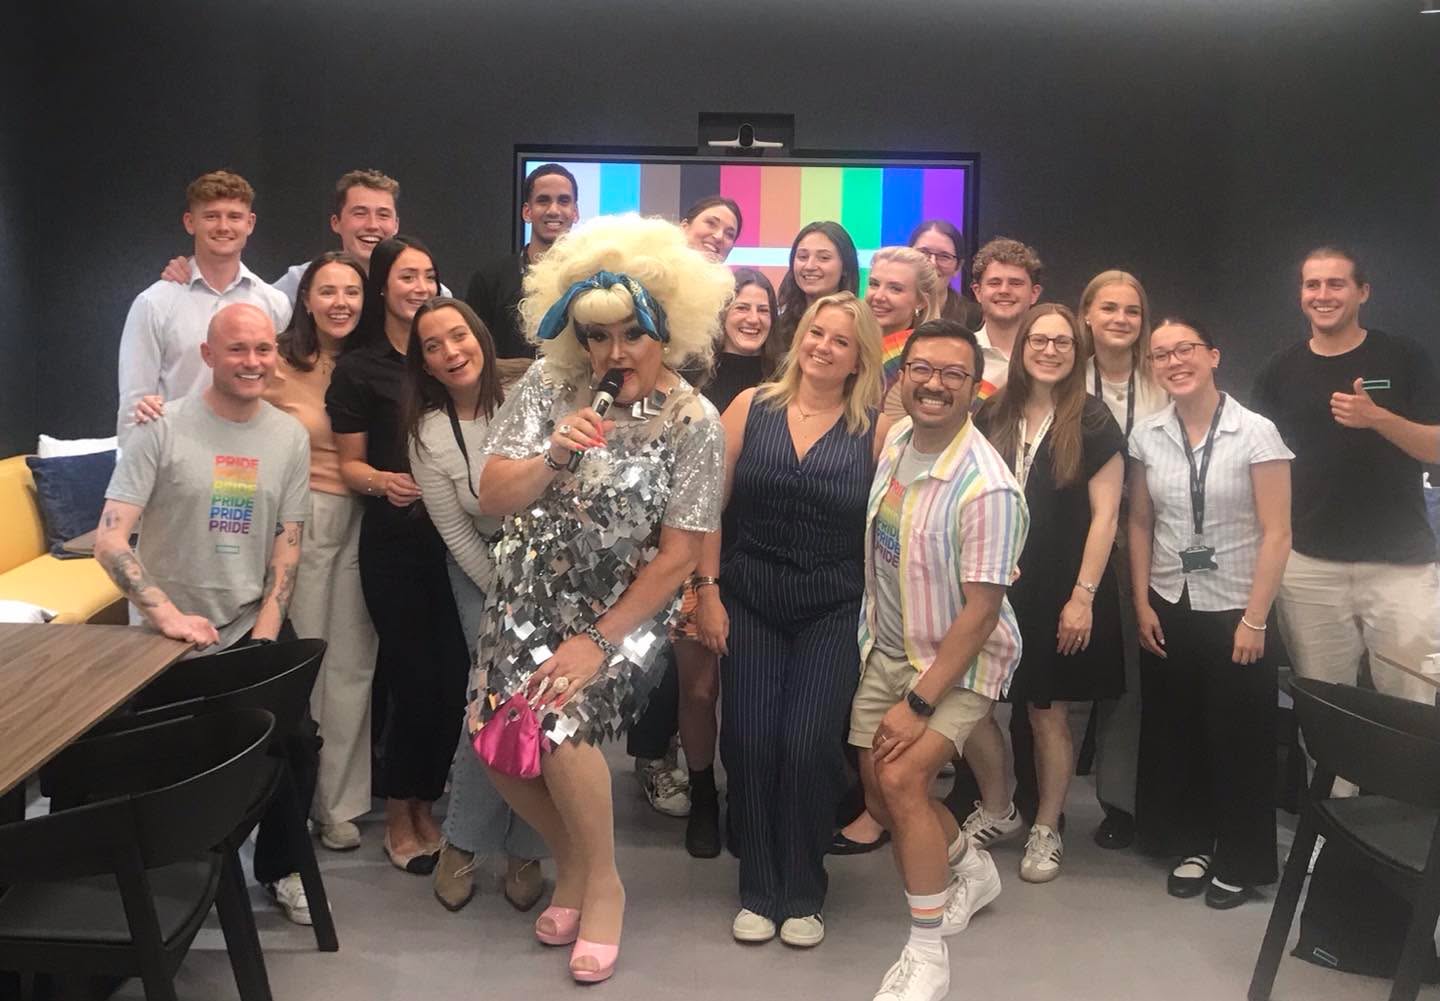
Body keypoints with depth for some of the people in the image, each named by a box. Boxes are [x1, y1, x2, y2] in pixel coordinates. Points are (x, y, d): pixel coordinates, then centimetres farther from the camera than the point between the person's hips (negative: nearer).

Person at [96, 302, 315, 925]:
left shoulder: (290, 437, 2)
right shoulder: (161, 430, -9)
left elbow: (287, 545, 2)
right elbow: (109, 539, -14)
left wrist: (264, 637, -8)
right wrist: (167, 616, -25)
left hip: (253, 629, 3)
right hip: (168, 637, -2)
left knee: (297, 744, -7)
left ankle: (280, 867, 18)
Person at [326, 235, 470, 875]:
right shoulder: (359, 367, 2)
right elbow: (350, 464, 3)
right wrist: (384, 481, -17)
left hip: (454, 531, 3)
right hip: (394, 539, -3)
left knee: (455, 673, 1)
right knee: (414, 675, -2)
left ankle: (427, 804, 21)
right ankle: (398, 816, 17)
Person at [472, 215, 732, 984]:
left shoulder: (693, 423, -14)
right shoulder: (546, 388, -6)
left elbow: (677, 558, -13)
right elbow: (492, 500, -8)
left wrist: (599, 642, -15)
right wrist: (553, 458, -27)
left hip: (625, 608, -4)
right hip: (529, 598, 4)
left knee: (559, 726, -22)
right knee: (495, 737, -7)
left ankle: (602, 882, 6)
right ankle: (570, 856, 23)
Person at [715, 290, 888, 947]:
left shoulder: (877, 428, -1)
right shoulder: (751, 407, 2)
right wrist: (708, 591, -2)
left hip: (835, 610, -1)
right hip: (749, 602, 1)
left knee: (808, 744, -7)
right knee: (749, 740, -3)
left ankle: (803, 895, 15)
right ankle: (758, 891, 17)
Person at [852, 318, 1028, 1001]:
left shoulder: (987, 489, -26)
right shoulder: (894, 439, -3)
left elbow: (980, 611, -24)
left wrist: (919, 703, -21)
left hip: (962, 660, -7)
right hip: (888, 647, 7)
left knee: (901, 778, -22)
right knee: (879, 791, 11)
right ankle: (971, 869, 41)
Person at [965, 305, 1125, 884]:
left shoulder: (1092, 423, -3)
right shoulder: (992, 417, 7)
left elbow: (1104, 516, -6)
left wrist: (1083, 596, -12)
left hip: (1060, 589, -3)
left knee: (1047, 710, 5)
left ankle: (1046, 830, 24)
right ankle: (996, 810, 25)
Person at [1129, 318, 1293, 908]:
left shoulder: (1255, 433, -10)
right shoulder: (1147, 436, 1)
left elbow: (1276, 534, -10)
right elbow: (1139, 524, 7)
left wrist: (1254, 620, -13)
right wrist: (1142, 605, 2)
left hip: (1235, 610, -3)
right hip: (1168, 608, 3)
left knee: (1238, 741, 5)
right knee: (1174, 733, 10)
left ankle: (1240, 863, 22)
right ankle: (1191, 845, 28)